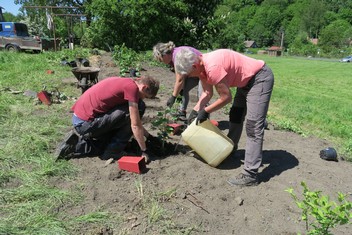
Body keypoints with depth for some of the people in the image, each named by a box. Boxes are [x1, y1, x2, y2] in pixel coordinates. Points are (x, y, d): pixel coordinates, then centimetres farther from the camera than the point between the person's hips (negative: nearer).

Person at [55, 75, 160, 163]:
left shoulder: (124, 82, 14)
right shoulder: (132, 87, -13)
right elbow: (135, 125, -13)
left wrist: (148, 136, 23)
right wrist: (144, 150, -4)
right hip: (86, 123, -10)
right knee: (139, 107, -10)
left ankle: (77, 142, 16)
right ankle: (112, 152, -4)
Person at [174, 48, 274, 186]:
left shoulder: (212, 67, -32)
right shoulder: (201, 65, -3)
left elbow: (226, 98, -23)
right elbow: (207, 93, 6)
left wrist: (205, 111, -13)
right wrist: (195, 110, -2)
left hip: (260, 78, -10)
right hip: (246, 81, 10)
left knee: (253, 127, -13)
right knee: (235, 116, 22)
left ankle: (250, 175, -10)